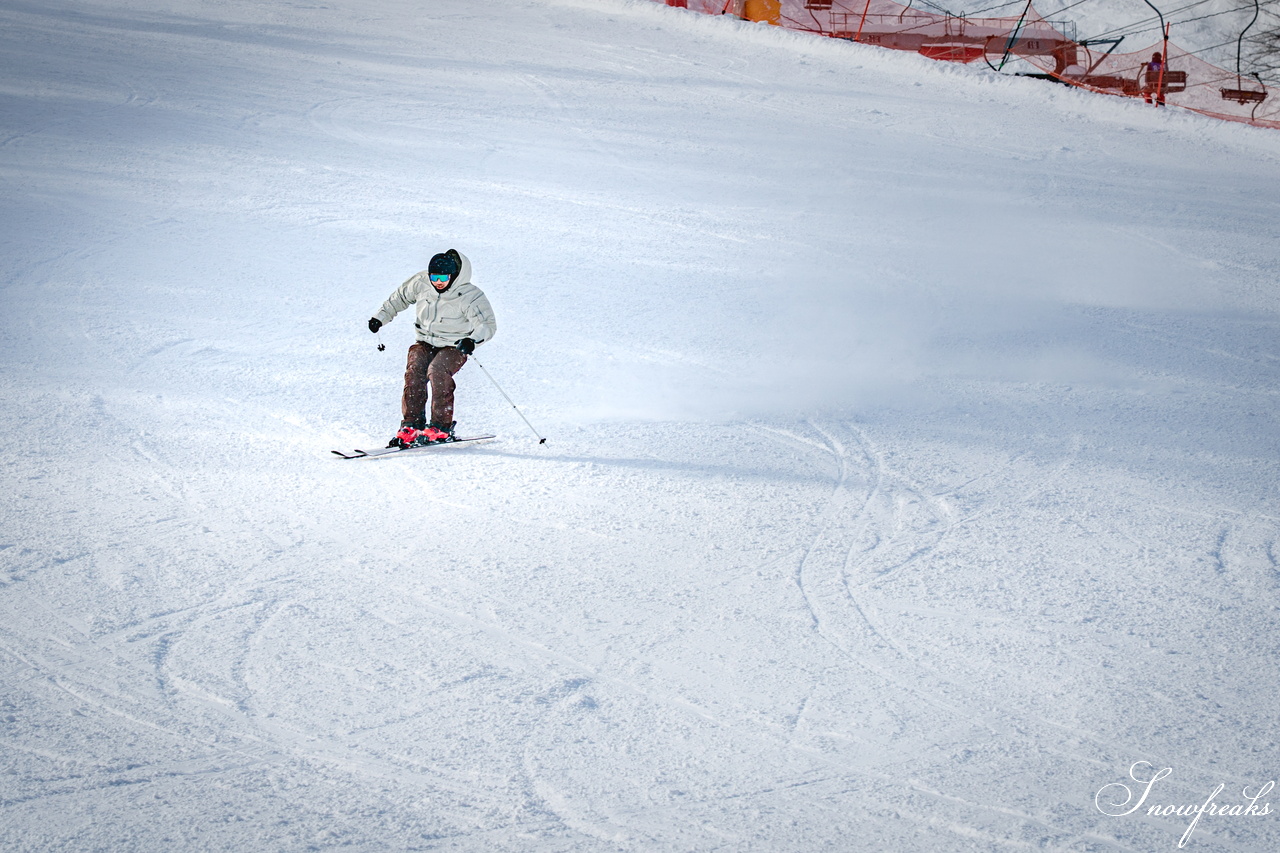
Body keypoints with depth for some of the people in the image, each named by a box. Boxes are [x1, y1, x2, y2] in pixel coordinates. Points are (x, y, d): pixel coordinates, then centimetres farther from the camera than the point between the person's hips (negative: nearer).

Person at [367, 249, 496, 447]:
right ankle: (411, 425, -18)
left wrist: (473, 340, -43)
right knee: (414, 371, -24)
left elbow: (488, 324, -23)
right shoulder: (421, 283, -6)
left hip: (453, 347, -4)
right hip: (425, 343, 4)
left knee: (437, 371, -31)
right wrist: (380, 317, 8)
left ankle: (441, 426, -23)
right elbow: (400, 297, 13)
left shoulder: (470, 296, -19)